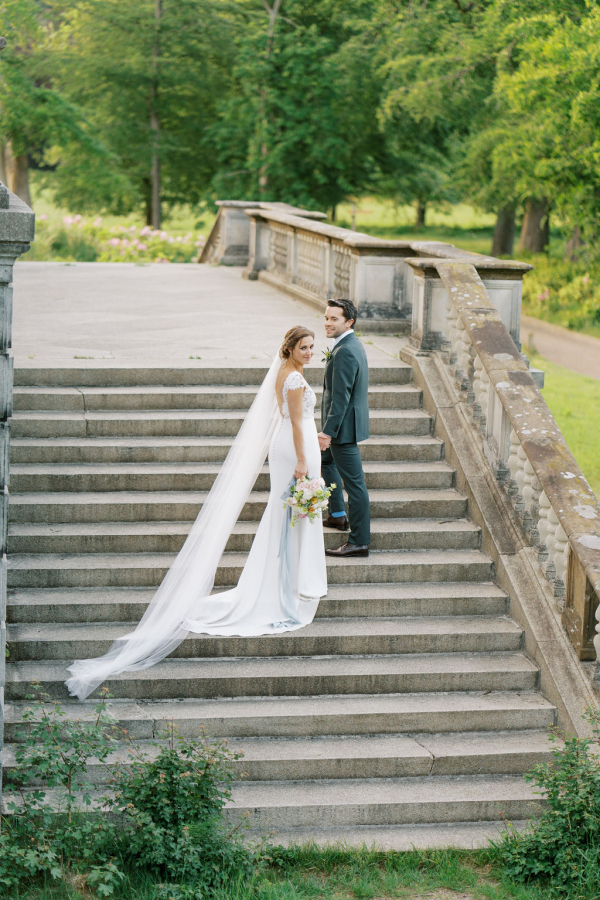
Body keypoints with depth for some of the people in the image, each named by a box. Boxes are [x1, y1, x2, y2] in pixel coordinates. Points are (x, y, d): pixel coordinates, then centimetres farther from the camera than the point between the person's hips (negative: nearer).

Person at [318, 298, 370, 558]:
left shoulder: (345, 352, -23)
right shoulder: (353, 344, 9)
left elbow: (341, 396, -26)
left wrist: (328, 432, -26)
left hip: (343, 426, -11)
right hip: (345, 423, 11)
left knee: (353, 483, -6)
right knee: (324, 460, 31)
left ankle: (359, 542, -2)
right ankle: (338, 515, 39)